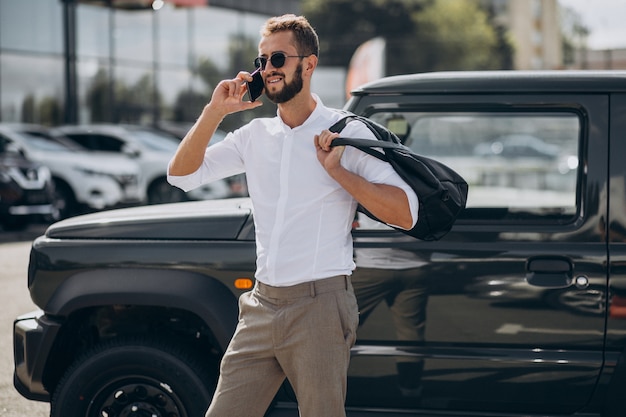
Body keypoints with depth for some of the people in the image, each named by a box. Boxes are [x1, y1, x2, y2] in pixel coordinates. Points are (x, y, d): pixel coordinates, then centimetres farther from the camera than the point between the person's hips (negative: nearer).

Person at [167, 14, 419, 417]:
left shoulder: (346, 134, -3)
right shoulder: (255, 134, 12)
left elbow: (405, 213, -9)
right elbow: (182, 174, 7)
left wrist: (338, 171, -16)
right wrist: (215, 111, -2)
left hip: (320, 305, -5)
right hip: (261, 307, 5)